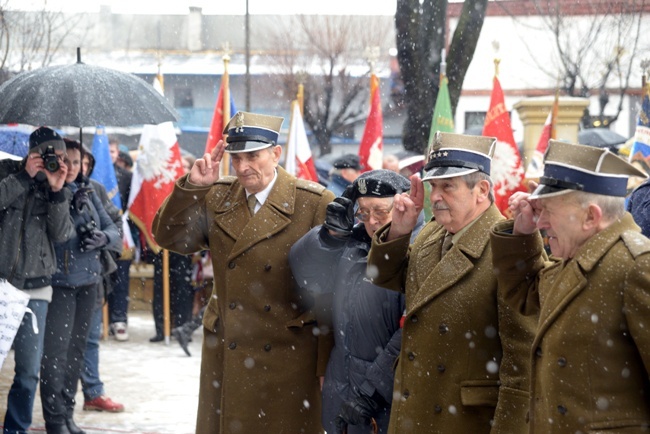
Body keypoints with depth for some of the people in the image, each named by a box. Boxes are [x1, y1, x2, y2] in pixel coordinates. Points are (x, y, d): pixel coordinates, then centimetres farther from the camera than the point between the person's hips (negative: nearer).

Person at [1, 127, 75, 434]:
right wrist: (25, 176, -14)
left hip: (35, 289, 3)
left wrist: (56, 191, -10)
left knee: (29, 371, 4)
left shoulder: (54, 185, 10)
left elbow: (62, 234, -1)